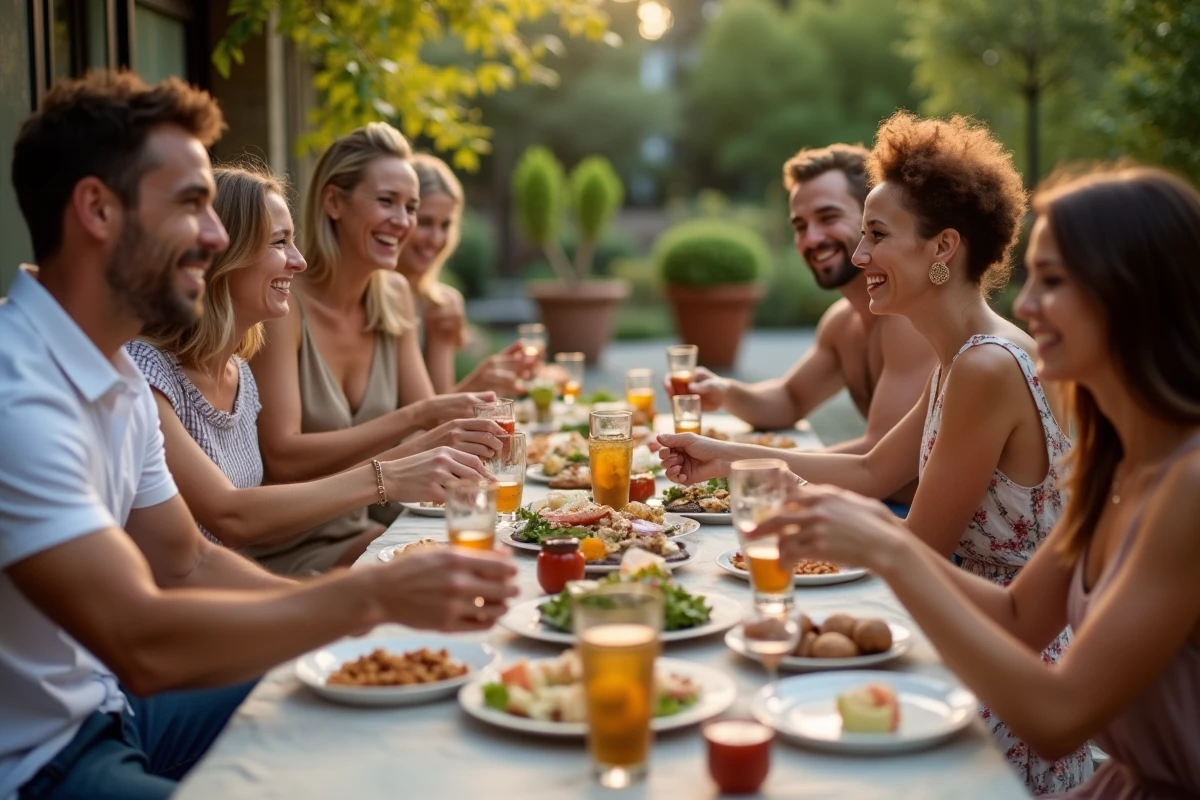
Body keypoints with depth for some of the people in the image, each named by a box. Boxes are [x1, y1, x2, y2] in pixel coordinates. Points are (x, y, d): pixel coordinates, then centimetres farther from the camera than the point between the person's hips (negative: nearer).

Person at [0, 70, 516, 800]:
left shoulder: (119, 375, 5)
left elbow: (189, 565, 8)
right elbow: (144, 643, -30)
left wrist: (370, 599, -7)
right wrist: (372, 597, -24)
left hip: (108, 704, 9)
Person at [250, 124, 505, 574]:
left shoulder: (395, 296, 5)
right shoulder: (283, 301, -16)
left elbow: (428, 415, 3)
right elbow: (281, 459, -22)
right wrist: (415, 417, -27)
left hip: (361, 532, 6)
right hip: (285, 551, -6)